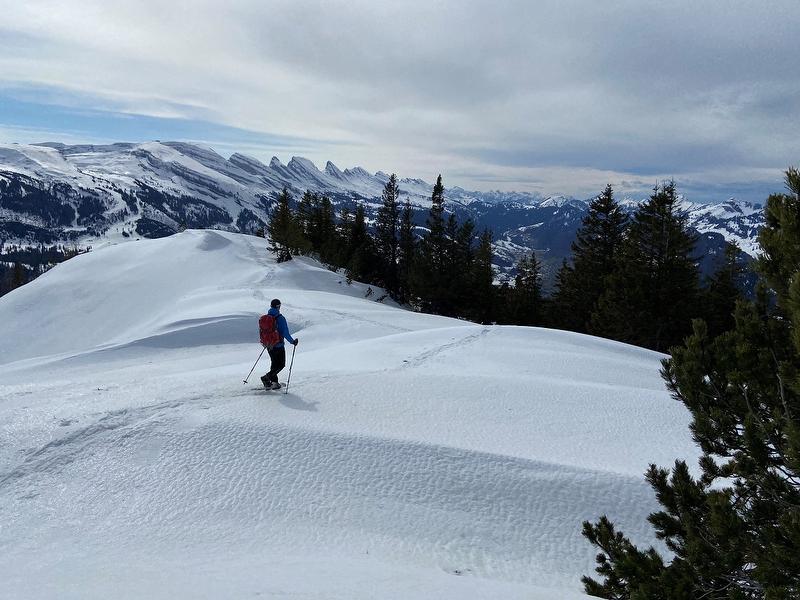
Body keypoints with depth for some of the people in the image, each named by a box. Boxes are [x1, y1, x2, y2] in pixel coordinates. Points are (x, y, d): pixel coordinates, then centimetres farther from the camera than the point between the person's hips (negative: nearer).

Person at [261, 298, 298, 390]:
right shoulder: (280, 318, -17)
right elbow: (285, 333, -19)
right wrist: (292, 341, -6)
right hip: (278, 345, -7)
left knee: (274, 364, 20)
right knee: (281, 365, 4)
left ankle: (274, 382, 18)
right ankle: (267, 377, -12)